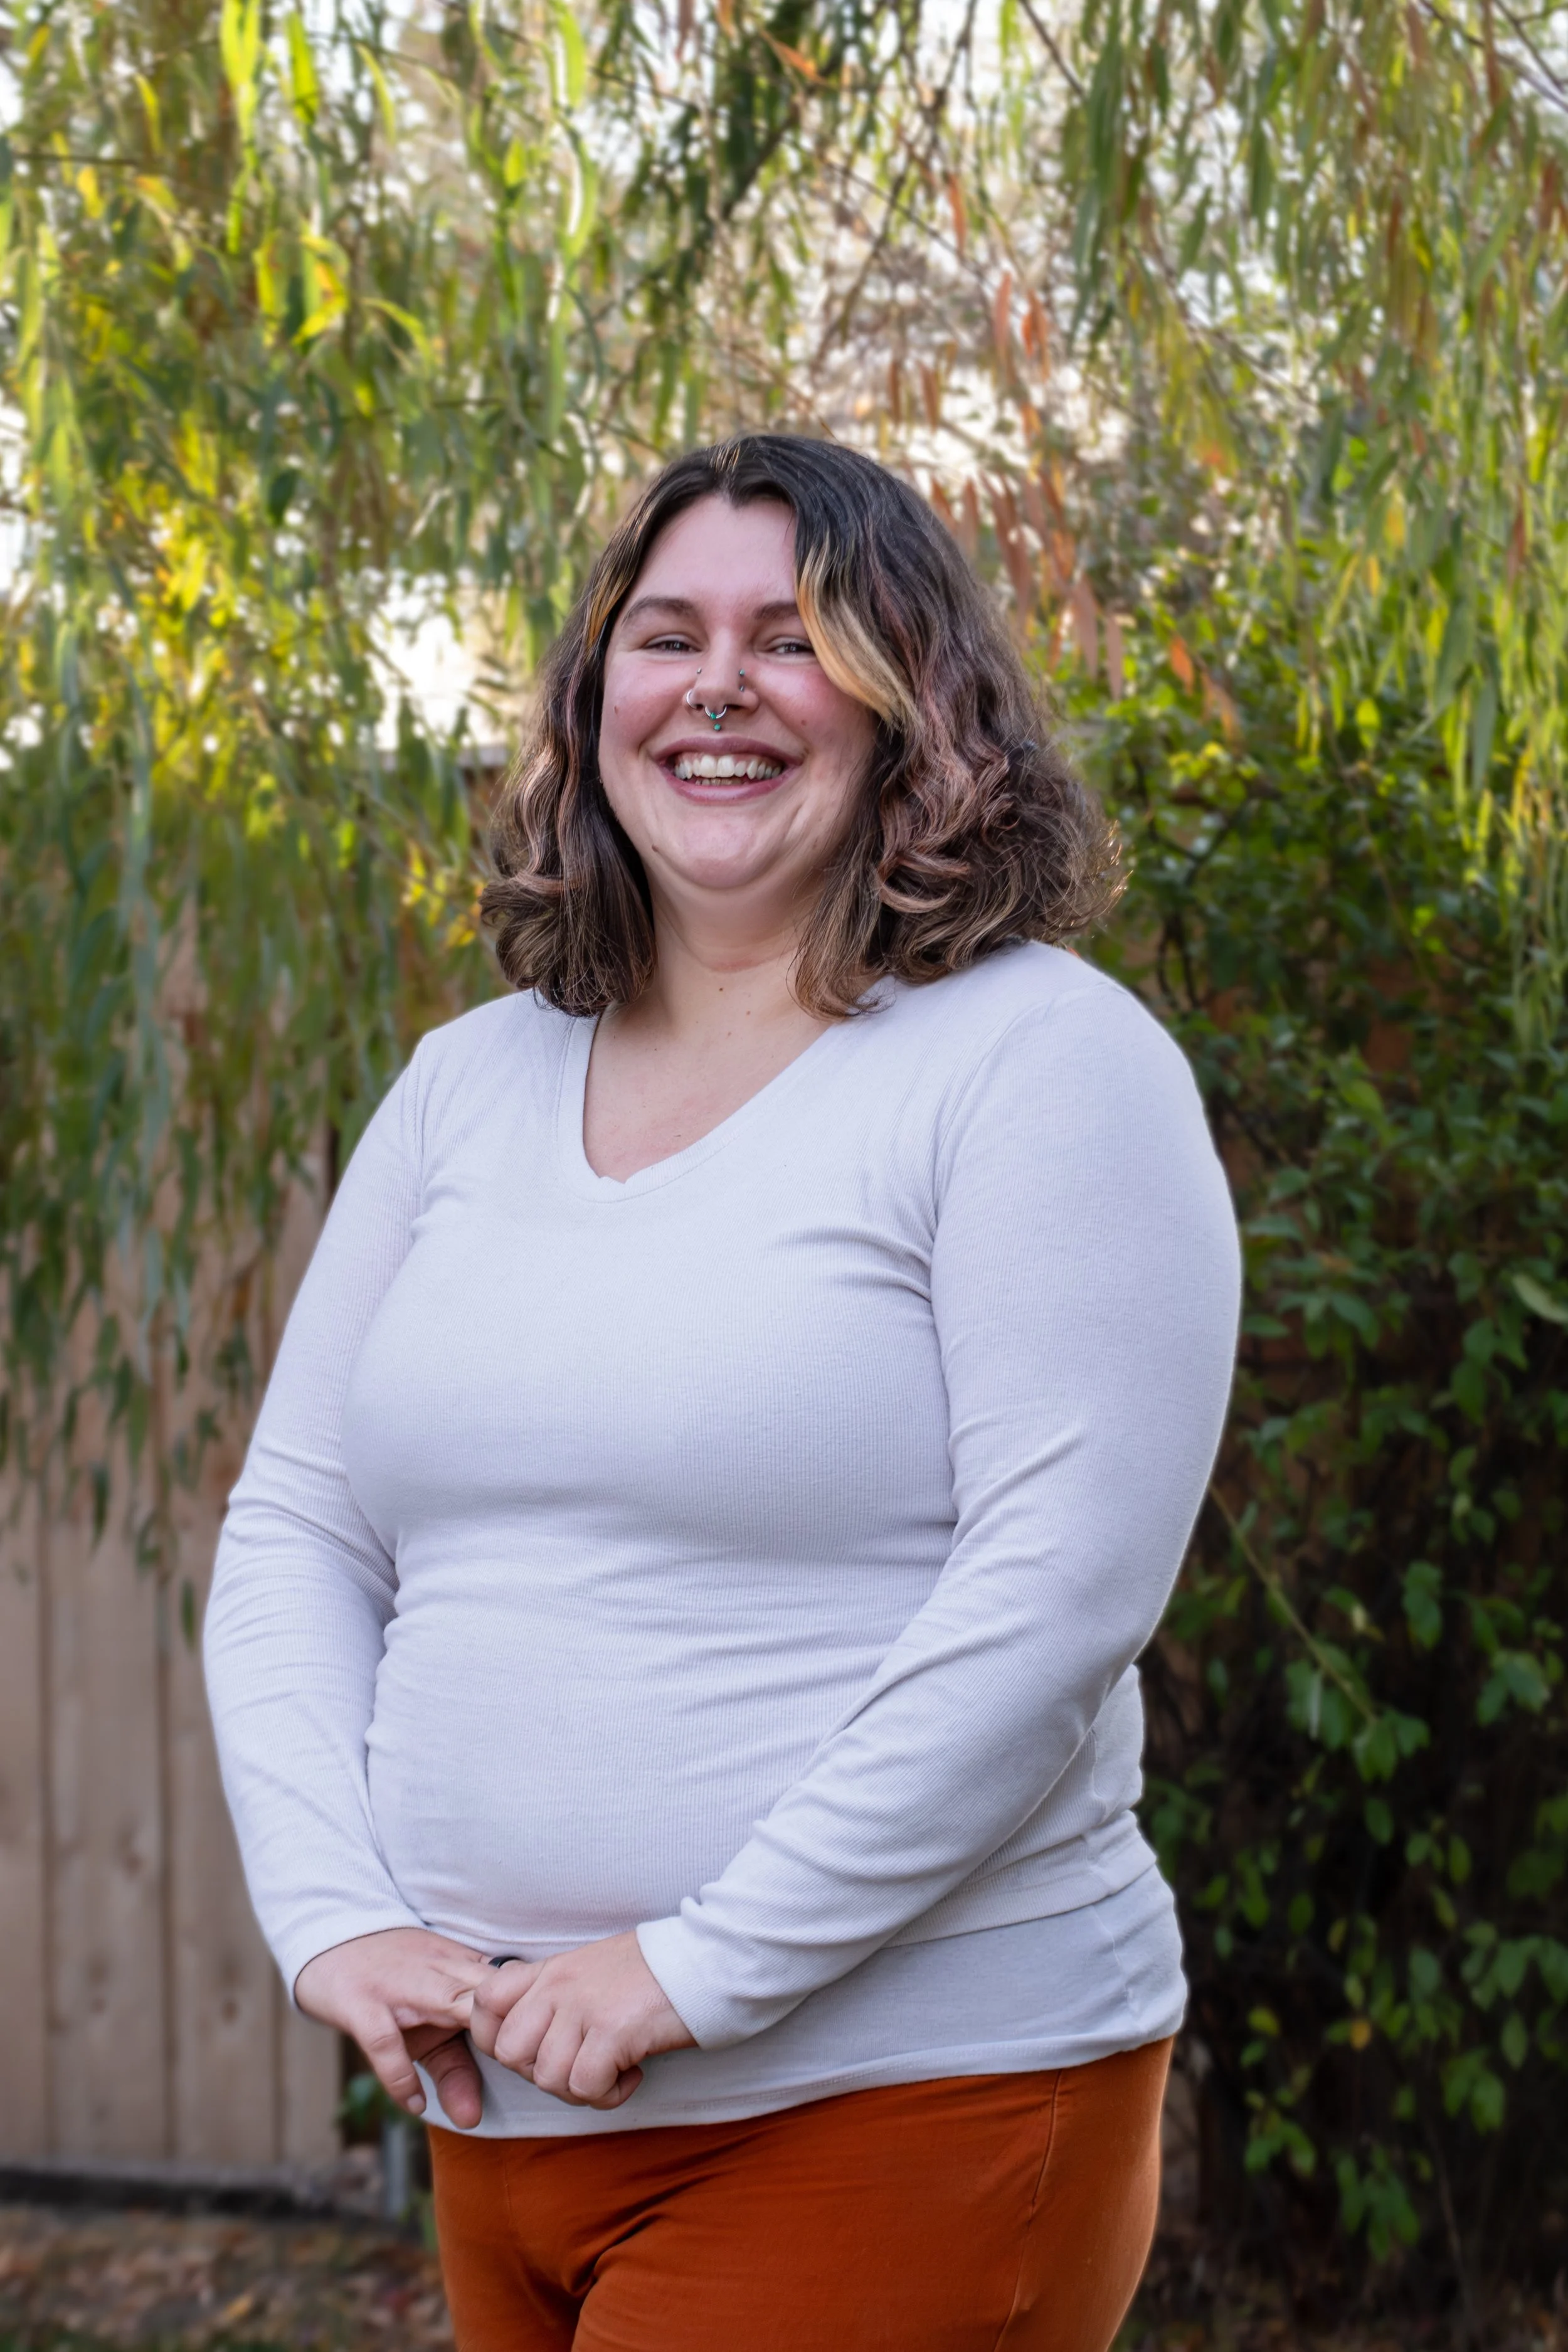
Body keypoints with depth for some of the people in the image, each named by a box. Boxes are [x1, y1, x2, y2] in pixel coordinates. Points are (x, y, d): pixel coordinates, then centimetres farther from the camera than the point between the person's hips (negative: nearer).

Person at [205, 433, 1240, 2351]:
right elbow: (296, 1529, 10)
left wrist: (704, 1966, -19)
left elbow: (1063, 1586, -18)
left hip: (896, 2103, -6)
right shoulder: (473, 1081, 10)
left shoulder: (1037, 1059, -9)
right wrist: (335, 1913, -5)